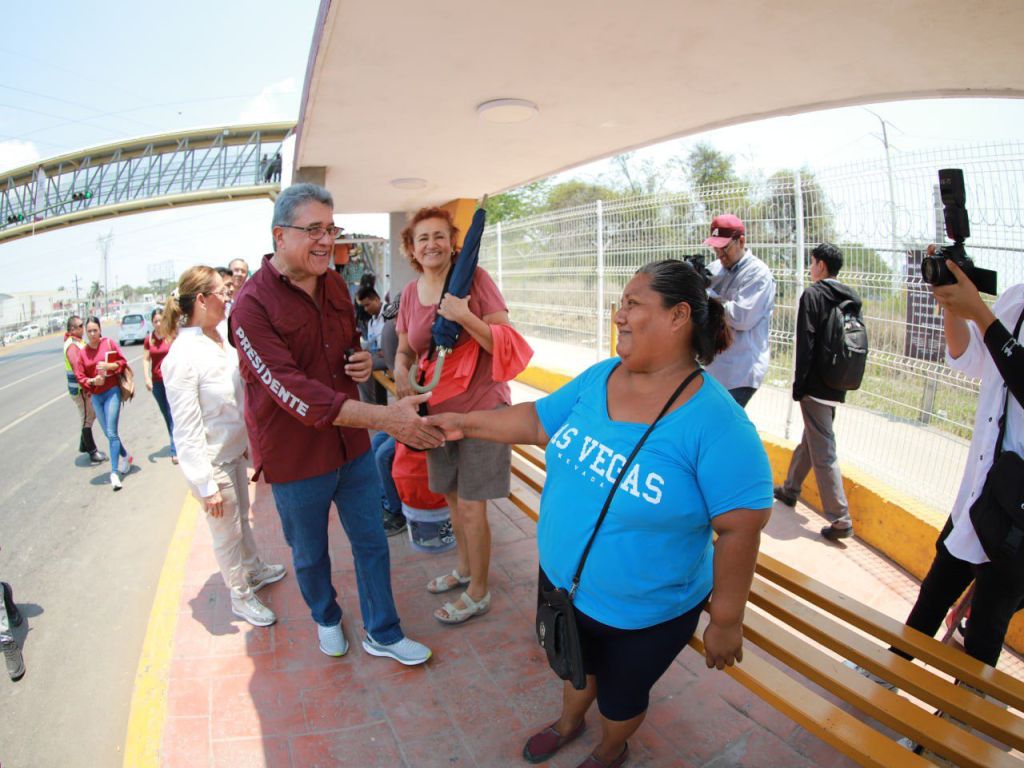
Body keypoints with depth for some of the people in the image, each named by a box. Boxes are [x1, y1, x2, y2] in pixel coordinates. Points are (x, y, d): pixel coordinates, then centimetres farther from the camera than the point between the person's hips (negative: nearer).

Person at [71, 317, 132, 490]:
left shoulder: (109, 343, -2)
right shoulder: (81, 353, 5)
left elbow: (123, 362, 1)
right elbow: (80, 378, 2)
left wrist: (109, 366, -17)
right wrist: (92, 381, -17)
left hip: (112, 392, -4)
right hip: (96, 396, 4)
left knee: (111, 433, -11)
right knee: (109, 433, 12)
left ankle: (114, 472, -9)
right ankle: (126, 456, 36)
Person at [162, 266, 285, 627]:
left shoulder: (219, 340, -2)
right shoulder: (183, 356, -25)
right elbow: (187, 431, -22)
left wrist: (245, 440, 19)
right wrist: (206, 486, -19)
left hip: (234, 451, 7)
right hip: (212, 462, -7)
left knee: (242, 517, 27)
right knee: (228, 533, 12)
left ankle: (255, 570, 49)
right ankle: (241, 597, 33)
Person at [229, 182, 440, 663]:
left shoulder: (335, 285, 2)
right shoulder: (252, 307, -20)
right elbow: (293, 392, -32)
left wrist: (362, 362, -8)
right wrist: (385, 418, -41)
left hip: (352, 445, 5)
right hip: (296, 457, -5)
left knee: (371, 543, 15)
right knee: (310, 555, 19)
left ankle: (382, 634, 36)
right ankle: (326, 619, 48)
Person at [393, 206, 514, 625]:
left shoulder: (474, 278, -13)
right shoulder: (410, 293, 3)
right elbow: (404, 350, 13)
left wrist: (464, 316, -29)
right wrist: (401, 372, -8)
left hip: (482, 406, -6)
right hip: (438, 409, 6)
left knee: (470, 505, 2)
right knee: (453, 496, 21)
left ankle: (478, 593, 24)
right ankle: (464, 568, 45)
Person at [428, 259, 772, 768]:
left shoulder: (715, 420, -27)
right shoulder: (598, 378, -8)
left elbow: (741, 529, -22)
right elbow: (540, 422, 2)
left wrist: (727, 620, -14)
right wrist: (465, 422, 0)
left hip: (645, 614, -5)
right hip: (560, 581, 5)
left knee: (620, 696, 24)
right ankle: (569, 722, 65)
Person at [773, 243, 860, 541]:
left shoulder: (812, 295, -10)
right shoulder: (851, 298, 11)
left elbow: (806, 343, -15)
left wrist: (798, 384, -10)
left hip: (816, 385, -8)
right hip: (837, 385, 8)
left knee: (823, 452, -6)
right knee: (810, 439, 22)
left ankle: (841, 520, -4)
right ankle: (790, 489, 39)